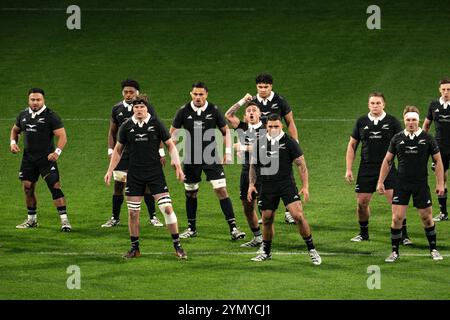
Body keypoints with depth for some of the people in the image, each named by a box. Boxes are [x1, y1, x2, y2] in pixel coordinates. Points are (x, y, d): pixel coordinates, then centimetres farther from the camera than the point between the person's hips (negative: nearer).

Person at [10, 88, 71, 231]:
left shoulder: (51, 116, -8)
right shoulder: (23, 115, 9)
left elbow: (62, 136, -10)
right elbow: (15, 130, 26)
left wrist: (57, 152, -25)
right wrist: (13, 142, 6)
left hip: (47, 158, -6)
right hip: (28, 159, 6)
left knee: (55, 186, -14)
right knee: (28, 188, 10)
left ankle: (64, 220, -15)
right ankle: (32, 219, 26)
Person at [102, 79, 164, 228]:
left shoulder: (146, 108, -3)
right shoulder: (117, 109, 5)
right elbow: (112, 132, 13)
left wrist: (160, 152, -2)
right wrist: (111, 151, 4)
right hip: (122, 153, 2)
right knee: (118, 185, 3)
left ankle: (152, 217, 11)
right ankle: (115, 218, 13)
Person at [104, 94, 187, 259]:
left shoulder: (156, 124, -2)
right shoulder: (126, 126, 3)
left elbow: (170, 145, 4)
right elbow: (118, 150, 13)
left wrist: (177, 164, -9)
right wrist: (110, 171, 8)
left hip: (155, 173, -2)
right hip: (134, 174, 2)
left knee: (167, 208, -9)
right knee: (133, 213, 4)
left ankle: (177, 246, 1)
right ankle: (134, 247, 19)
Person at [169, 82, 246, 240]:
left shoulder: (213, 110, -4)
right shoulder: (184, 111, -3)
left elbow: (226, 130, 7)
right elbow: (173, 132, 7)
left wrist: (228, 151, 0)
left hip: (211, 157, -1)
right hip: (191, 159, 1)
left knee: (221, 190, -10)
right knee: (190, 192, 9)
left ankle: (233, 228, -9)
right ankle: (191, 228, 25)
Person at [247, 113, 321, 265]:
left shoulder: (289, 142, -4)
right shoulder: (259, 143, 7)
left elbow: (301, 164, -1)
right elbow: (253, 165, 18)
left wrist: (305, 186, -6)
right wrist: (251, 184, 8)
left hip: (287, 183, -3)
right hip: (267, 186, 3)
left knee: (298, 215, -15)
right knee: (267, 219, 7)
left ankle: (312, 250, -6)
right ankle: (266, 252, 26)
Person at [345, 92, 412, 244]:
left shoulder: (392, 122, 0)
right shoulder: (361, 122, 6)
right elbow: (352, 145, 12)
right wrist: (348, 169, 6)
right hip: (366, 168, 3)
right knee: (362, 202, 5)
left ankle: (403, 235, -4)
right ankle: (363, 233, 25)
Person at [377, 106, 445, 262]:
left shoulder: (427, 138, -2)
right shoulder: (397, 138, 1)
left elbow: (438, 161, 3)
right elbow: (387, 161, 9)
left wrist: (440, 183, -2)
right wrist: (380, 182, 5)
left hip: (421, 184, -1)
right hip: (401, 184, 1)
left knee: (426, 217, 6)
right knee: (397, 218, -5)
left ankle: (433, 249, 23)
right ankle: (395, 252, 7)